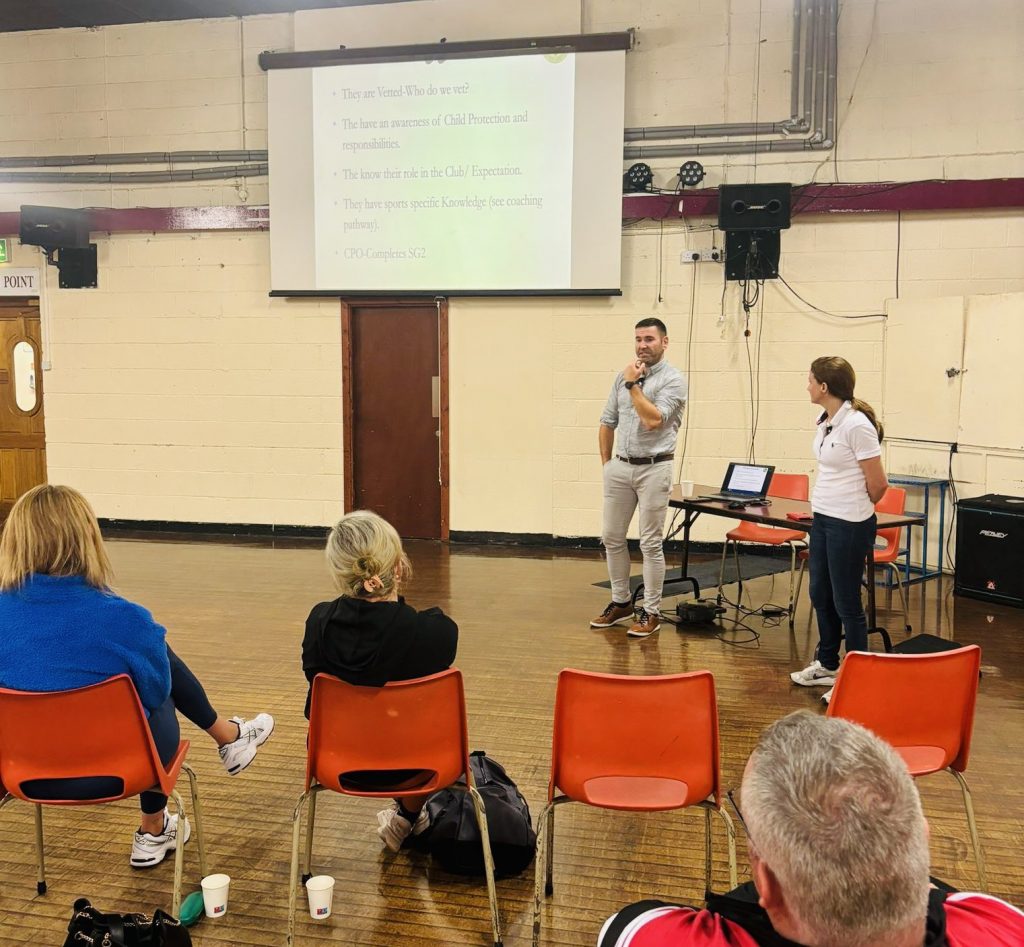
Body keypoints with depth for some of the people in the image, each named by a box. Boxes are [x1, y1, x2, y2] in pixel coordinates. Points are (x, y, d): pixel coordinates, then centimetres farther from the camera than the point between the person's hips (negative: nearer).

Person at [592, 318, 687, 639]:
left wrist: (633, 384, -13)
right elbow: (607, 422, 16)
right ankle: (620, 602, 25)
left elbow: (653, 420, -21)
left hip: (653, 468, -6)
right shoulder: (623, 376, 10)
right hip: (620, 467, 6)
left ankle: (651, 612, 9)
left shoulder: (673, 380, -8)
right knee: (611, 537, 11)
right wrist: (606, 461, 14)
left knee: (650, 543, -1)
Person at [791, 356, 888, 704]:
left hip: (848, 526, -9)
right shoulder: (825, 421, 7)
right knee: (821, 596, 18)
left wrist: (856, 511, 2)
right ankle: (827, 665, 34)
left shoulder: (857, 425, -19)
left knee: (846, 603, 1)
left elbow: (878, 483, -14)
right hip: (822, 519, 9)